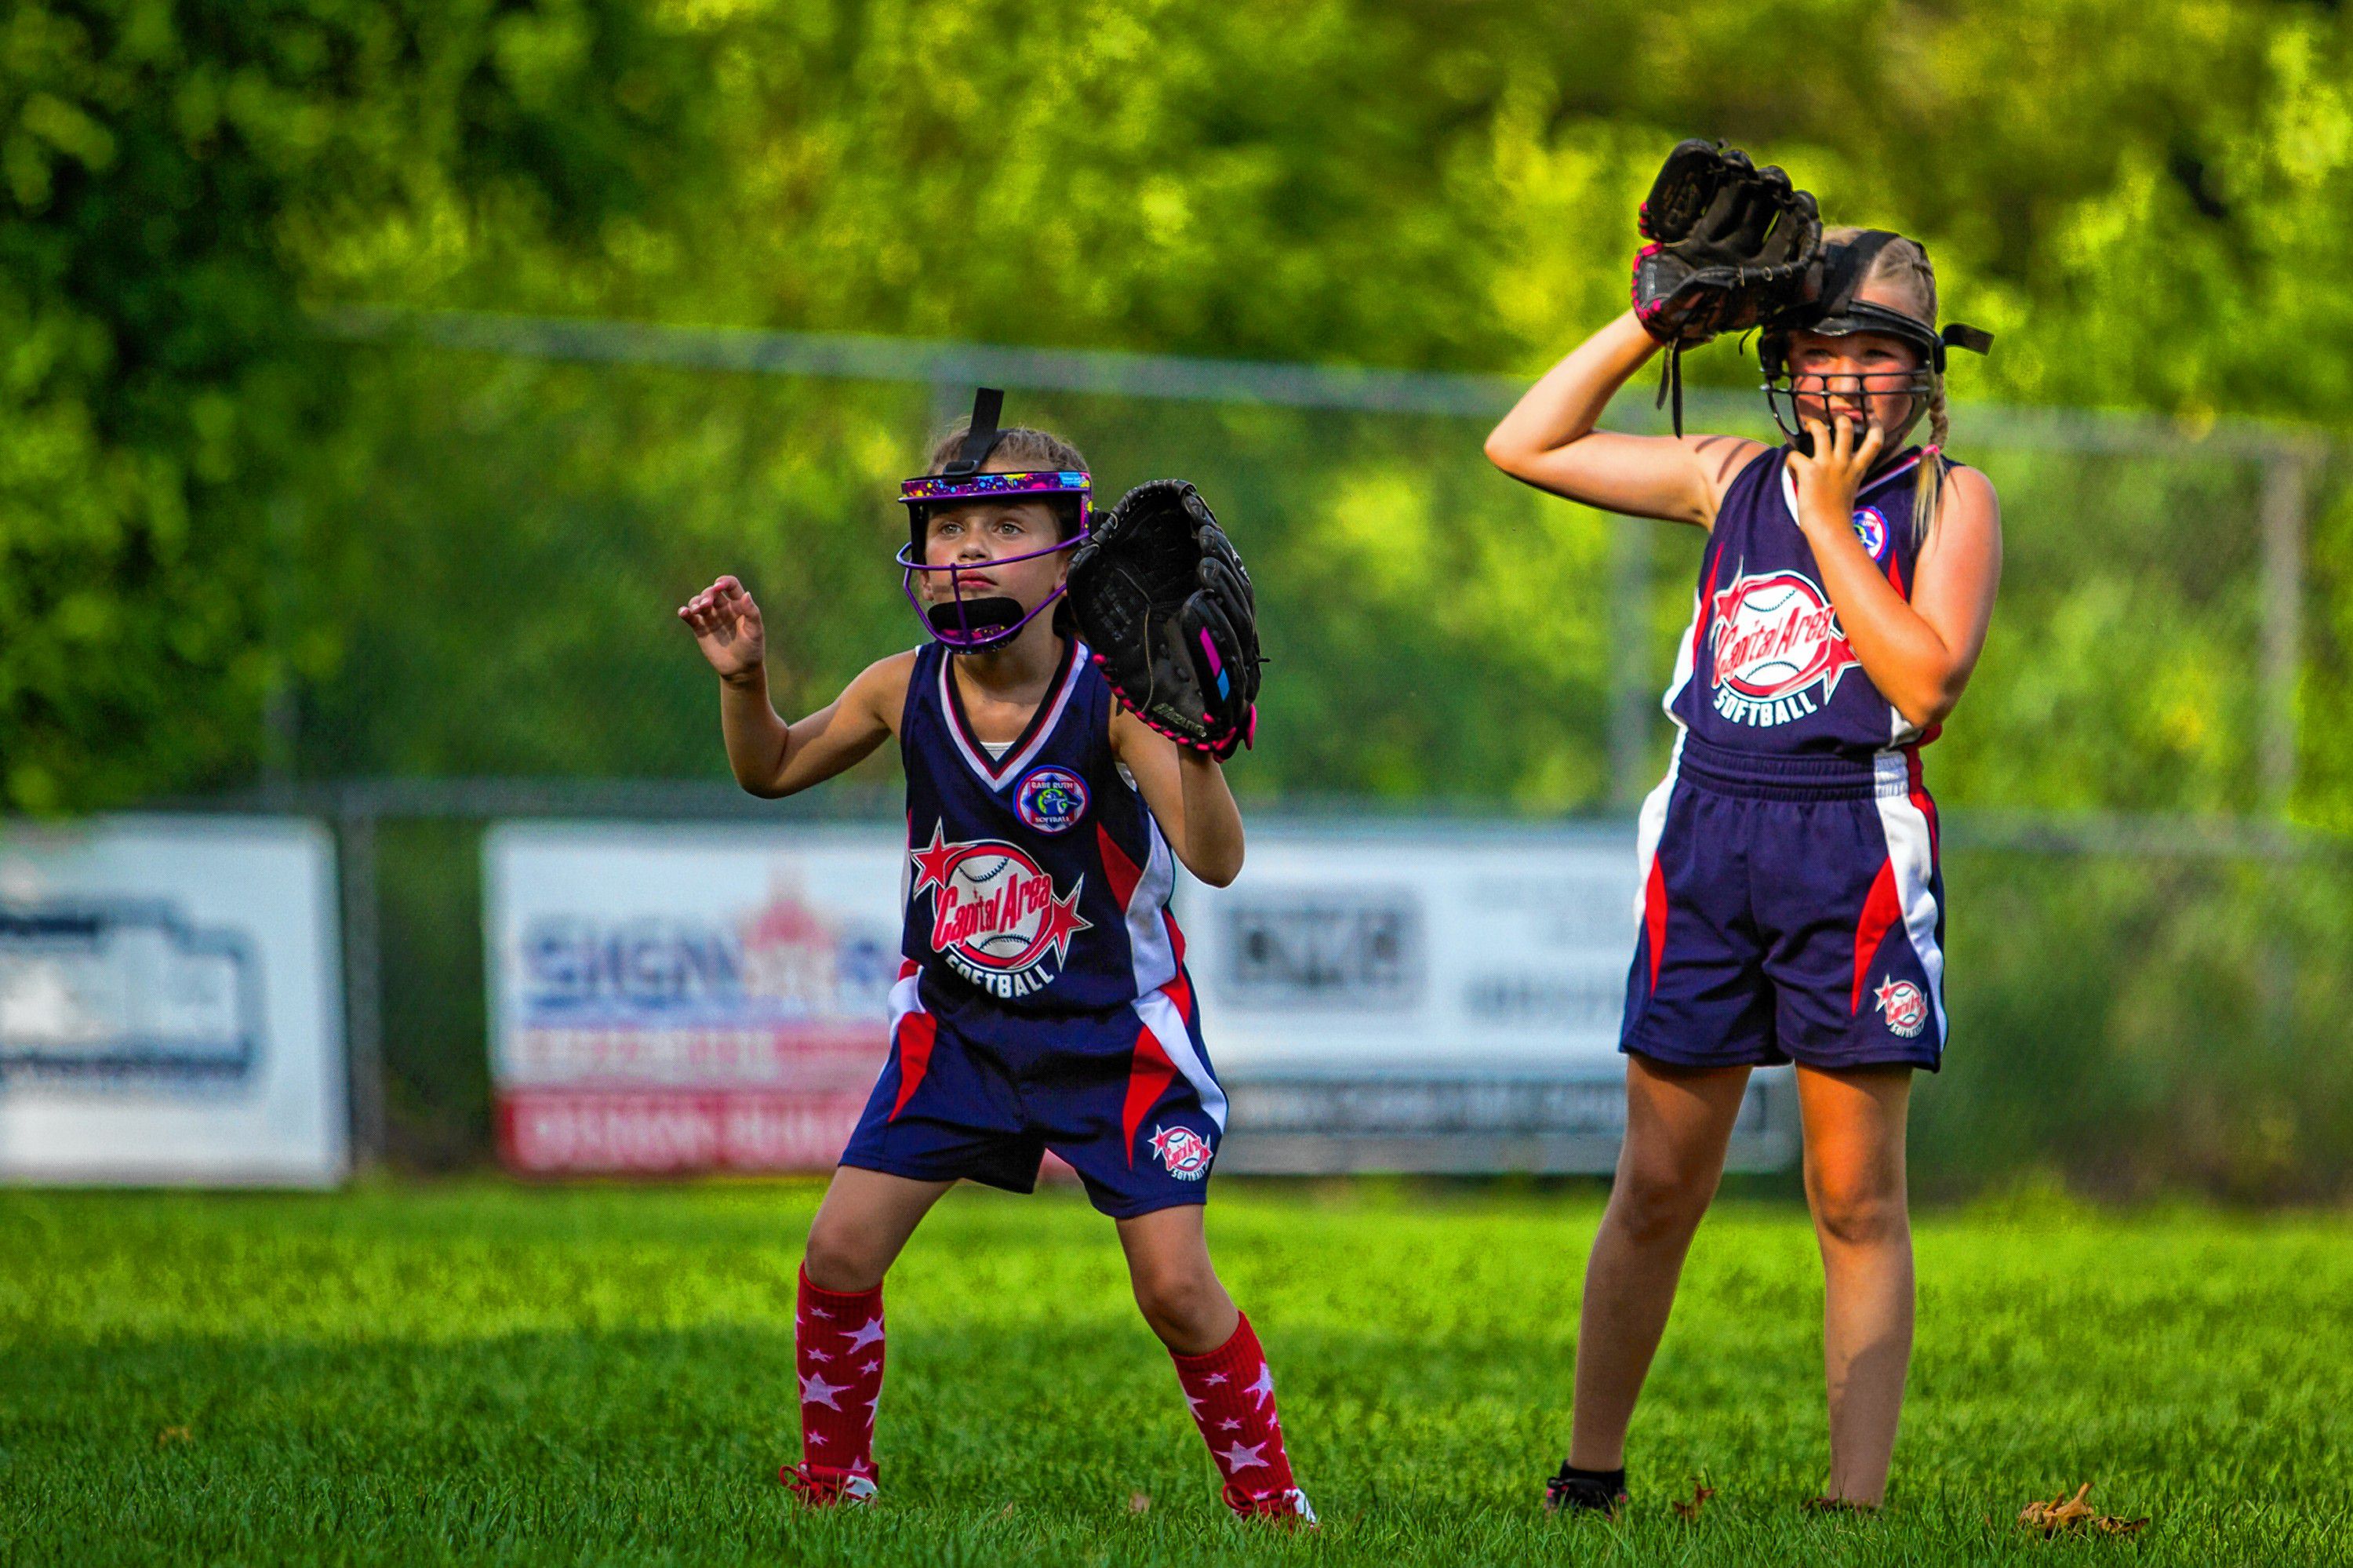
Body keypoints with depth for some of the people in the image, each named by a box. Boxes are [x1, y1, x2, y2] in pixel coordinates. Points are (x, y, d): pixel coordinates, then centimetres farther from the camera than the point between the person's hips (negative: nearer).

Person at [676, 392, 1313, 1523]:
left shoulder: (1113, 697, -20)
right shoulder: (904, 691, -7)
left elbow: (1215, 862, -28)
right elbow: (771, 771, 12)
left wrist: (1196, 746, -45)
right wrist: (744, 682, -7)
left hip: (1115, 1034, -4)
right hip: (956, 1026, 4)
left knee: (1175, 1286, -8)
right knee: (839, 1254, -3)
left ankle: (1267, 1498, 11)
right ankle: (829, 1482, 16)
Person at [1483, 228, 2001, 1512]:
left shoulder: (1947, 499, 2)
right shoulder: (1735, 479, 13)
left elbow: (1925, 681, -12)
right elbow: (1523, 446, 15)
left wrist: (1830, 518, -10)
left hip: (1854, 843, -3)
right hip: (1707, 841, 3)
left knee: (1856, 1201, -1)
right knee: (1657, 1189, 6)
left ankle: (1854, 1501, 0)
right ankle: (1588, 1478, 17)